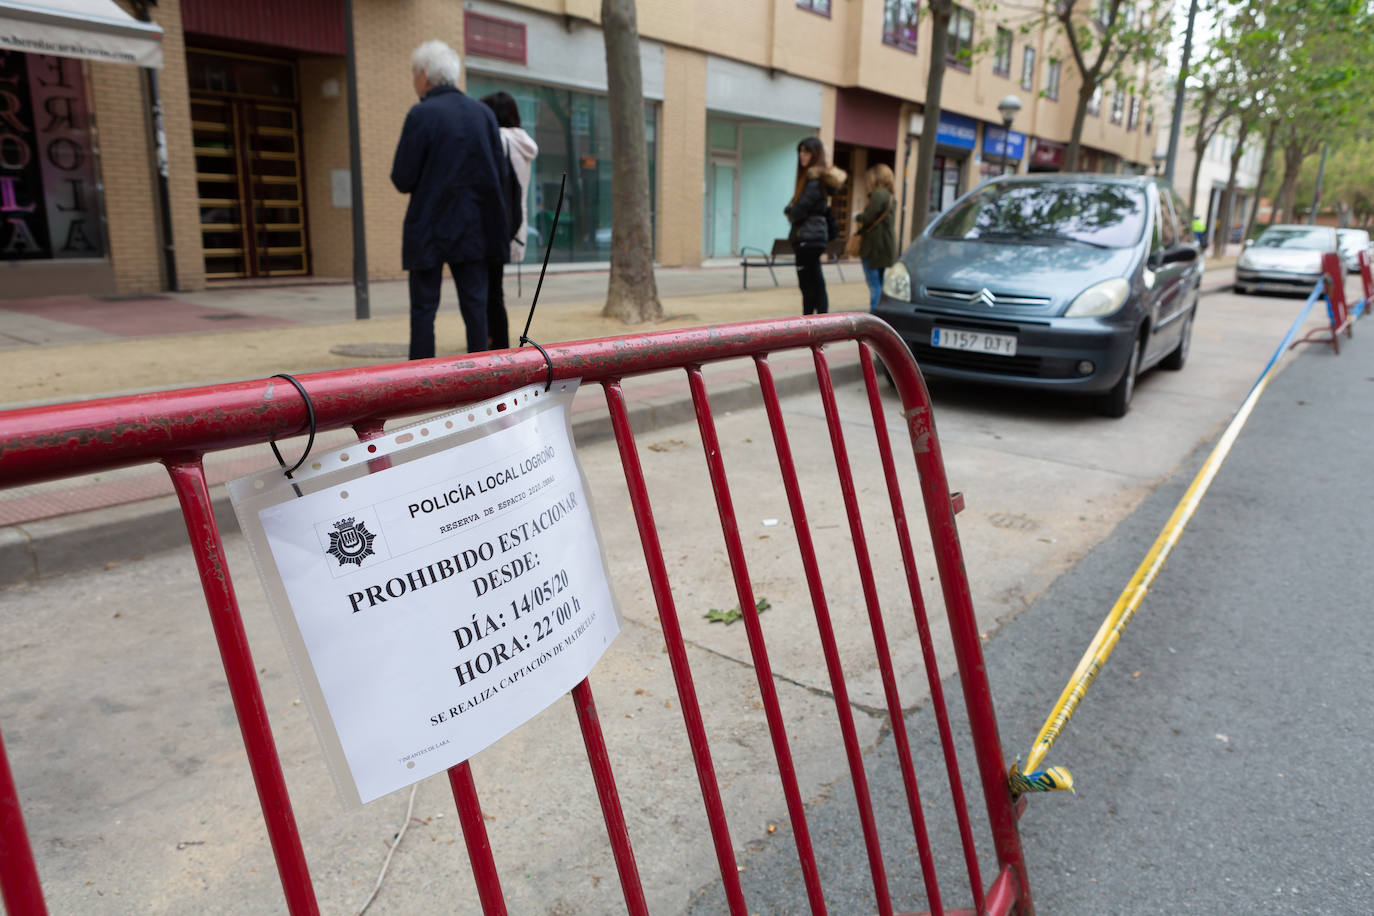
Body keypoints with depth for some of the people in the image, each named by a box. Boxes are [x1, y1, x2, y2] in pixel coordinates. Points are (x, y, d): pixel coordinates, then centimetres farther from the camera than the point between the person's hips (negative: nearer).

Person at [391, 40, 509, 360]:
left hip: (429, 227, -4)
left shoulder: (421, 115, -10)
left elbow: (402, 180, -11)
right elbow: (497, 171, 7)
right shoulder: (484, 112, 5)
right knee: (475, 302, 7)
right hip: (474, 225, 4)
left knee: (423, 307, 3)